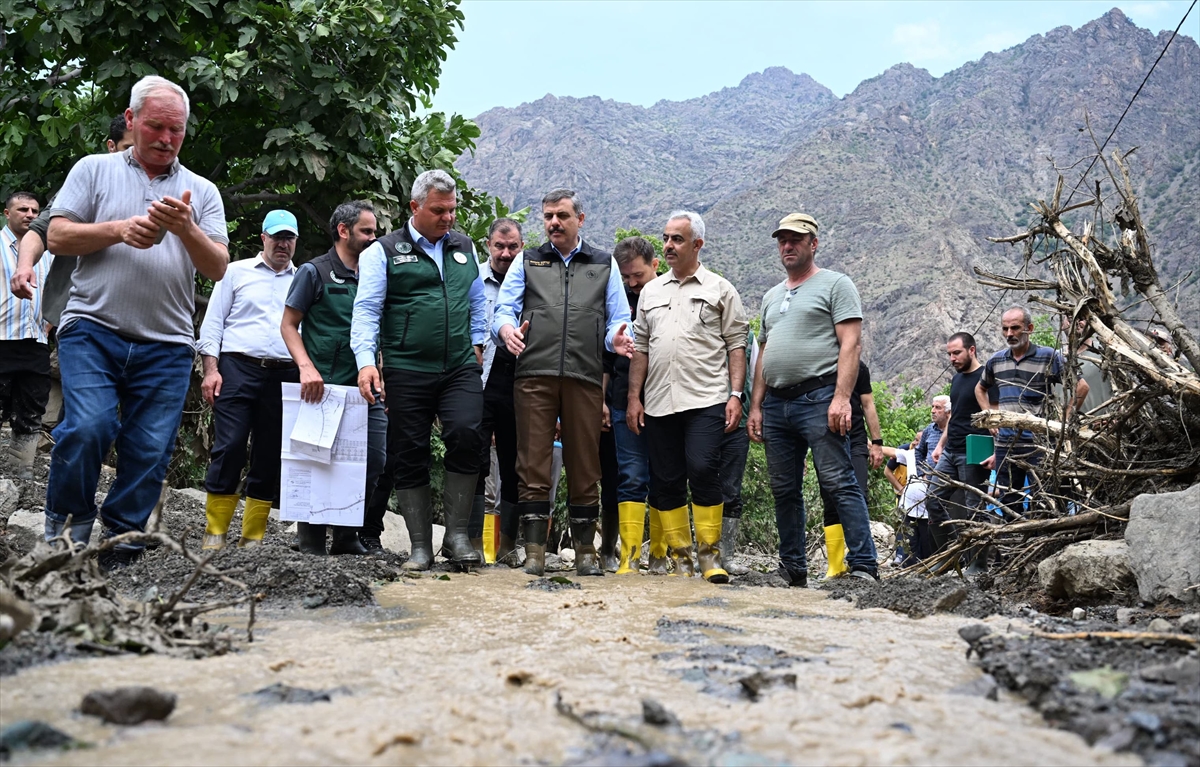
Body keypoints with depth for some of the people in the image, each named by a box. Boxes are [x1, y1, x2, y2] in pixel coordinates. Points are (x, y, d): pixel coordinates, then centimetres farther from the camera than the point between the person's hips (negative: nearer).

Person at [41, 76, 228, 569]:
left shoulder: (202, 191, 14)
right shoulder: (94, 170, 11)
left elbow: (218, 268, 5)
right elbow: (58, 237, 3)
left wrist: (186, 229, -13)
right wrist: (119, 229, -11)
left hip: (166, 346, 2)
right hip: (93, 330, -2)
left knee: (150, 452, -1)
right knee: (89, 426, -19)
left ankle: (120, 549, 12)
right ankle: (66, 521, 6)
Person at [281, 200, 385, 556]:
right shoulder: (314, 272, 1)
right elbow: (289, 325, -1)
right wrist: (306, 367, -16)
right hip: (325, 389, -5)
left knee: (377, 464, 0)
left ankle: (348, 537, 14)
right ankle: (312, 545, 11)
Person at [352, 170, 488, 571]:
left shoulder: (465, 247, 16)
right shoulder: (384, 251, 3)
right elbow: (366, 310, -3)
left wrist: (477, 343, 16)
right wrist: (366, 361, -13)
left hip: (461, 368, 2)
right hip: (407, 370, -2)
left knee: (466, 434, -18)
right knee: (410, 457, 2)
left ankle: (457, 533, -4)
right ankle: (421, 546, 13)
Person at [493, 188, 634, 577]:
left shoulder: (604, 264, 18)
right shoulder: (527, 262, 18)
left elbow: (618, 318, 14)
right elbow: (504, 308, 10)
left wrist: (616, 338, -10)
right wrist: (507, 329, -14)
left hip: (585, 377, 0)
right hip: (534, 374, 0)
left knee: (585, 467, 4)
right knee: (533, 464, -2)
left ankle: (586, 551, 13)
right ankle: (534, 551, 2)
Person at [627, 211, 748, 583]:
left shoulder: (720, 289, 9)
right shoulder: (651, 291, 19)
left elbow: (736, 345, 4)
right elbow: (640, 348, 18)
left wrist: (736, 394, -6)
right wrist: (633, 397, 10)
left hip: (706, 399, -4)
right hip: (658, 403, 4)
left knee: (703, 470, -16)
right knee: (666, 480, 4)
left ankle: (710, 555, -3)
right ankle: (681, 559, 13)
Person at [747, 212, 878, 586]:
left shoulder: (835, 284, 3)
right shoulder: (772, 296, 23)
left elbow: (850, 344, -7)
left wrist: (841, 398, -18)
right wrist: (756, 406, 14)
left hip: (818, 398, -7)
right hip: (776, 404, 7)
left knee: (840, 483, -11)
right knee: (784, 491, 9)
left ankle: (864, 567, -8)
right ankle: (792, 569, 18)